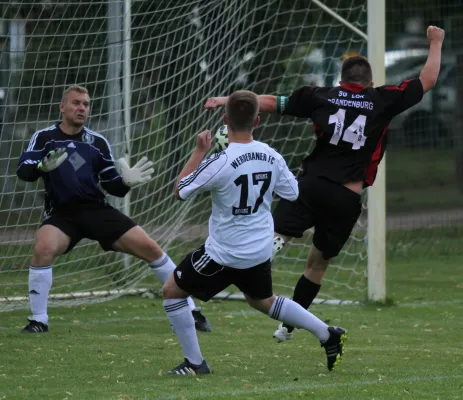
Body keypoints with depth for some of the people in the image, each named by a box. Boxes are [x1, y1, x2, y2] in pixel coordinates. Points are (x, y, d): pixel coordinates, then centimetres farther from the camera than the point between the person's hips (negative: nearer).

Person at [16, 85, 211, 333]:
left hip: (96, 209, 3)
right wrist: (43, 166, -33)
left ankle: (189, 310, 7)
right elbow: (23, 172, -12)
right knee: (43, 248, -34)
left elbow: (114, 188, 11)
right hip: (61, 213, -3)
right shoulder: (43, 138, 0)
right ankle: (38, 320, -18)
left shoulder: (98, 142, 8)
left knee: (150, 248, -7)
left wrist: (126, 182, -11)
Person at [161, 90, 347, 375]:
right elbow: (292, 193, 9)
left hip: (224, 254, -7)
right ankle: (328, 335, 29)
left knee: (172, 291, 10)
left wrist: (199, 151, -2)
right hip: (260, 252, 7)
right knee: (263, 301, 32)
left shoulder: (220, 163, -23)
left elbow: (181, 191, -10)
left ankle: (195, 363, 8)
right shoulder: (272, 157, -6)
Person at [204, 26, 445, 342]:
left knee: (277, 232, -12)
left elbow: (270, 102, 11)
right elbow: (428, 81, 17)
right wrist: (436, 43, 31)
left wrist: (229, 100, 20)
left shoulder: (321, 97, 8)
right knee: (318, 264, 14)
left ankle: (271, 243, -49)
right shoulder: (383, 101, 6)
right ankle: (288, 326, 21)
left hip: (313, 184, -1)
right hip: (347, 200, 1)